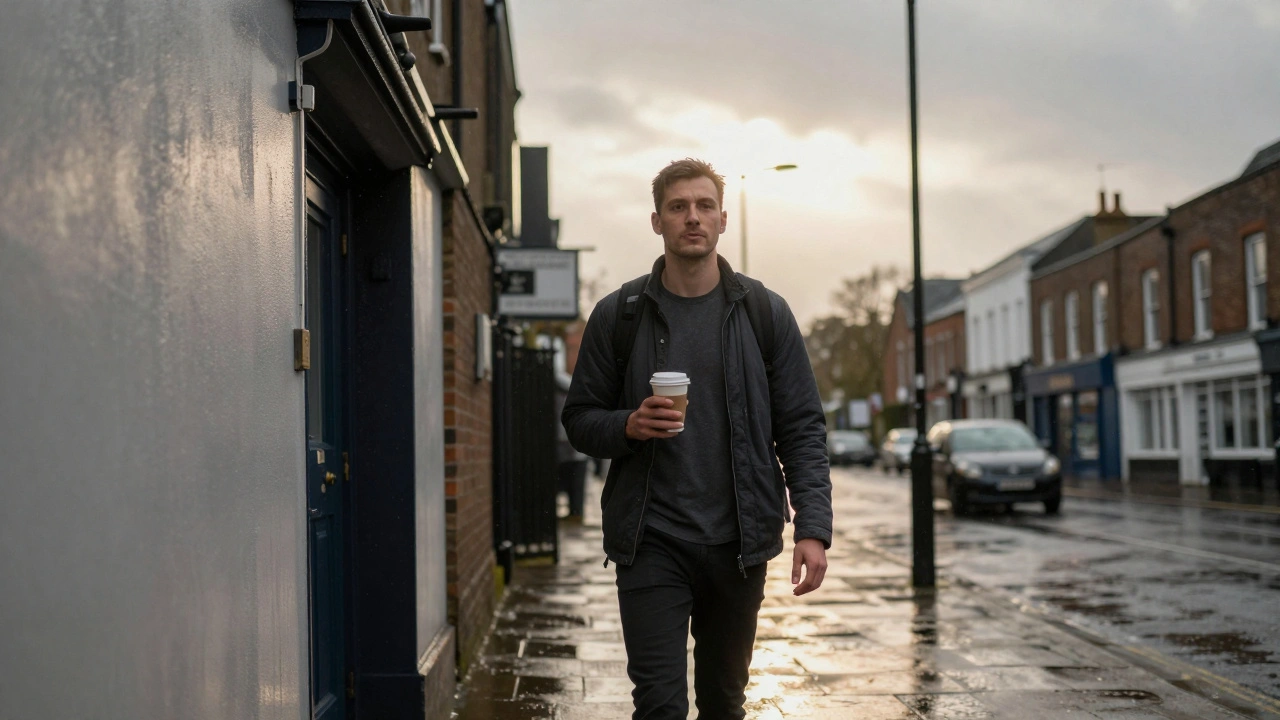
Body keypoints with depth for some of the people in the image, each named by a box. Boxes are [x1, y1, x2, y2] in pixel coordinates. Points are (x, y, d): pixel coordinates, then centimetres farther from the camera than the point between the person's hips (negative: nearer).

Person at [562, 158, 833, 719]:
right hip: (651, 542, -1)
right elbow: (579, 420, 7)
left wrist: (813, 527, -8)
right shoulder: (617, 315, 3)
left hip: (738, 544, 2)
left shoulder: (765, 314, 4)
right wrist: (628, 425, -15)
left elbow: (802, 428, 3)